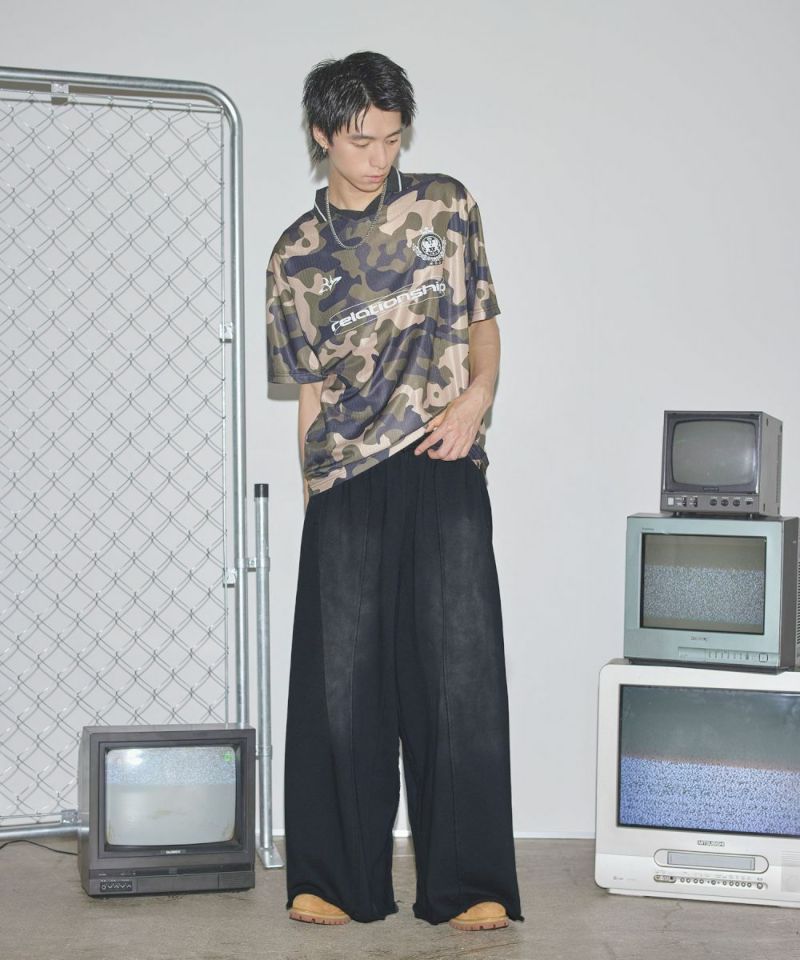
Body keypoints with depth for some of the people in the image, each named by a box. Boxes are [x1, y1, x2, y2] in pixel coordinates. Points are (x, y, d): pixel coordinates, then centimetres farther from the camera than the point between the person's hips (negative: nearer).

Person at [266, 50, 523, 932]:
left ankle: (470, 884, 3)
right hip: (345, 484, 1)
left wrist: (476, 396, -7)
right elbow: (310, 392, 11)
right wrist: (311, 494, 5)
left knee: (459, 670, -4)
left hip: (441, 469, -1)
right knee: (341, 677, 2)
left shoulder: (445, 205, 10)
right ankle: (337, 877, 14)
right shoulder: (295, 255, 10)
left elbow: (482, 319, 13)